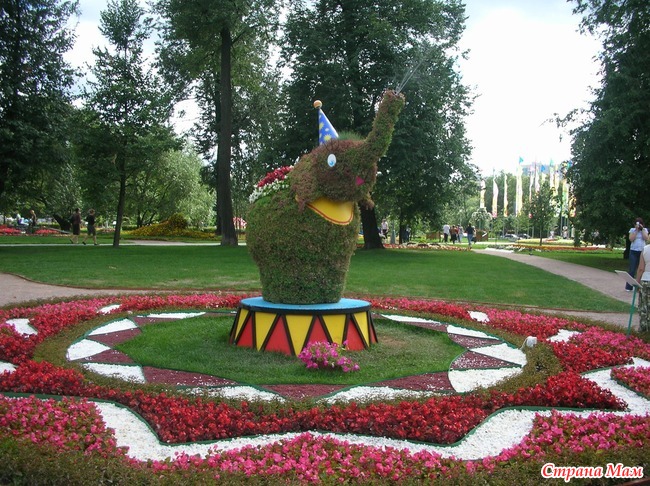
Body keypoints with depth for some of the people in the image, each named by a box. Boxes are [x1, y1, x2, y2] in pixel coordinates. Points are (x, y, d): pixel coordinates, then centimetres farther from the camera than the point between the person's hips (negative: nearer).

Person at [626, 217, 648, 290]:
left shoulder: (645, 230, 8)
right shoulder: (632, 230, 4)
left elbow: (646, 238, -7)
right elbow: (631, 239, -10)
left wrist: (642, 229, -9)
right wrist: (636, 230, -10)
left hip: (642, 251, 1)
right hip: (633, 251, -1)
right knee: (632, 270, -3)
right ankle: (628, 287, 2)